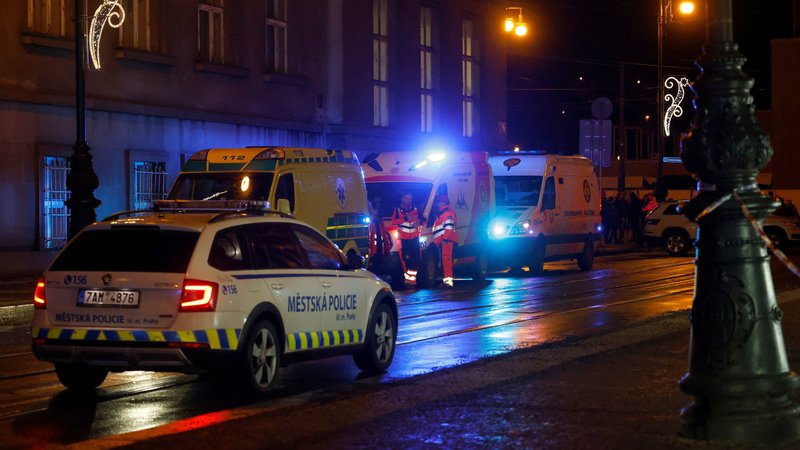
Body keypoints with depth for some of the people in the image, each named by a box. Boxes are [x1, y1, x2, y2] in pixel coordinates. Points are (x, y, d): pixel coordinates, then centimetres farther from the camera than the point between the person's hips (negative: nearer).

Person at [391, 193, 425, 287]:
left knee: (416, 258, -6)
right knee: (405, 258, -8)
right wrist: (405, 218, -19)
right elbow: (393, 221, -9)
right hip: (404, 239, -2)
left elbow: (423, 219, 13)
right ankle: (407, 278, -6)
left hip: (414, 238, 2)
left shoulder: (415, 210, 14)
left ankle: (412, 278, -3)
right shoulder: (397, 210, 6)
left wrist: (419, 223, -10)